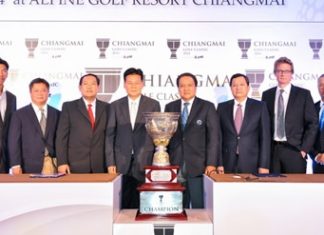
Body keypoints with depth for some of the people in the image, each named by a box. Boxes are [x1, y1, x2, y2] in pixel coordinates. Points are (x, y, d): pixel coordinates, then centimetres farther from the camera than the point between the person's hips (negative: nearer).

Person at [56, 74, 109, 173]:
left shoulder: (106, 107, 10)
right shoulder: (68, 107, 5)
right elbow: (61, 136, 1)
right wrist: (62, 162, -6)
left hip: (100, 165, 2)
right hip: (75, 165, -1)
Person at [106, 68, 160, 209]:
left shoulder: (153, 105, 5)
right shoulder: (116, 106, 8)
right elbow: (110, 135, 6)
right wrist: (110, 162, -1)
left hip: (145, 163, -1)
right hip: (121, 163, 1)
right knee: (122, 203, 2)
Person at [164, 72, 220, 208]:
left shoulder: (207, 107, 3)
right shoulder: (170, 107, 11)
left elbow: (214, 137, -2)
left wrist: (211, 164, -10)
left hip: (198, 167, -2)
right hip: (175, 167, 2)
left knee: (199, 206, -1)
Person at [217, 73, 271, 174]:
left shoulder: (260, 106, 3)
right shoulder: (222, 107, 7)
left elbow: (265, 137, 0)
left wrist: (264, 165, -6)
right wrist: (219, 163, -3)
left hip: (252, 164, -1)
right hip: (228, 164, 1)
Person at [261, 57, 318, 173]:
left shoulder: (303, 94, 1)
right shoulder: (267, 95, 9)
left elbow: (312, 123, -1)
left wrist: (304, 148, -6)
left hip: (294, 150, -2)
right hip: (272, 150, 2)